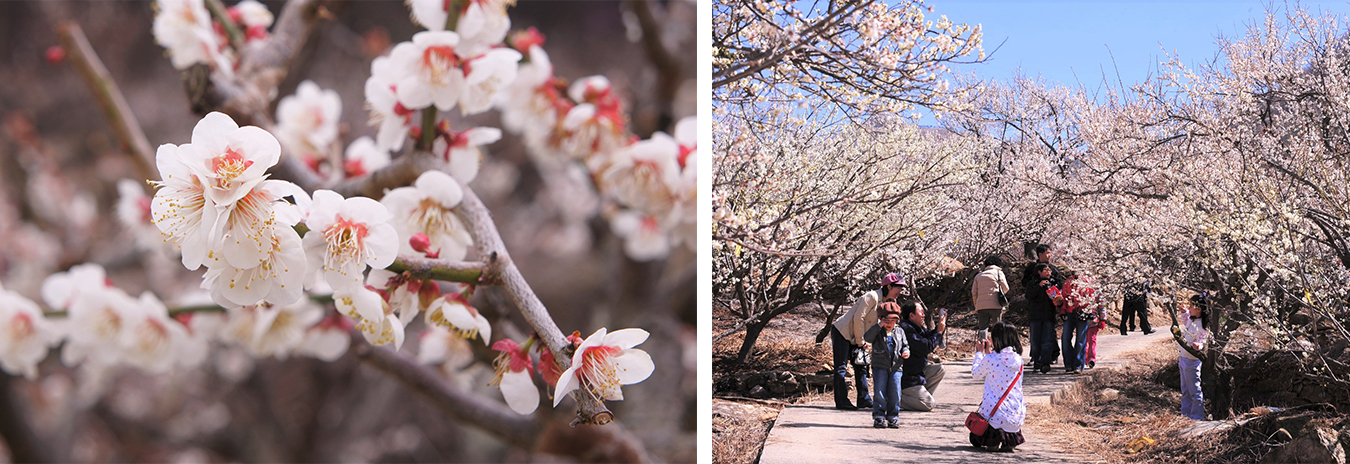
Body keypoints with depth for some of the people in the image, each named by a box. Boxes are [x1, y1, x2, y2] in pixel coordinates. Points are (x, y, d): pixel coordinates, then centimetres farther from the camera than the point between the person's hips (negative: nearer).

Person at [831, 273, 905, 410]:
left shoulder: (885, 302, 10)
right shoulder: (872, 297, -19)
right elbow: (858, 318, -22)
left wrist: (863, 341, 3)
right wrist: (860, 341, -15)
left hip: (855, 338, 10)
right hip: (842, 332, -10)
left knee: (861, 367, 9)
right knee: (841, 368, -8)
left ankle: (864, 399, 14)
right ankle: (841, 401, -8)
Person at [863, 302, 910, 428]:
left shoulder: (900, 333, 14)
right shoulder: (877, 332, 2)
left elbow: (905, 345, 21)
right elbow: (867, 337, -16)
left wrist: (906, 352, -3)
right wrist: (879, 325, -20)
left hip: (896, 367, 3)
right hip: (880, 367, -3)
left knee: (895, 393, 0)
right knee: (879, 393, -5)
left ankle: (893, 417, 10)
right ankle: (878, 417, 1)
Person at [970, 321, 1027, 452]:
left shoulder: (990, 359, -13)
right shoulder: (1018, 360, 1)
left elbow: (975, 374, 7)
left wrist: (979, 352, 19)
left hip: (994, 415, -4)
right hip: (1016, 416, 4)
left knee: (975, 438, 24)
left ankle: (994, 441, -5)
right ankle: (1011, 437, 12)